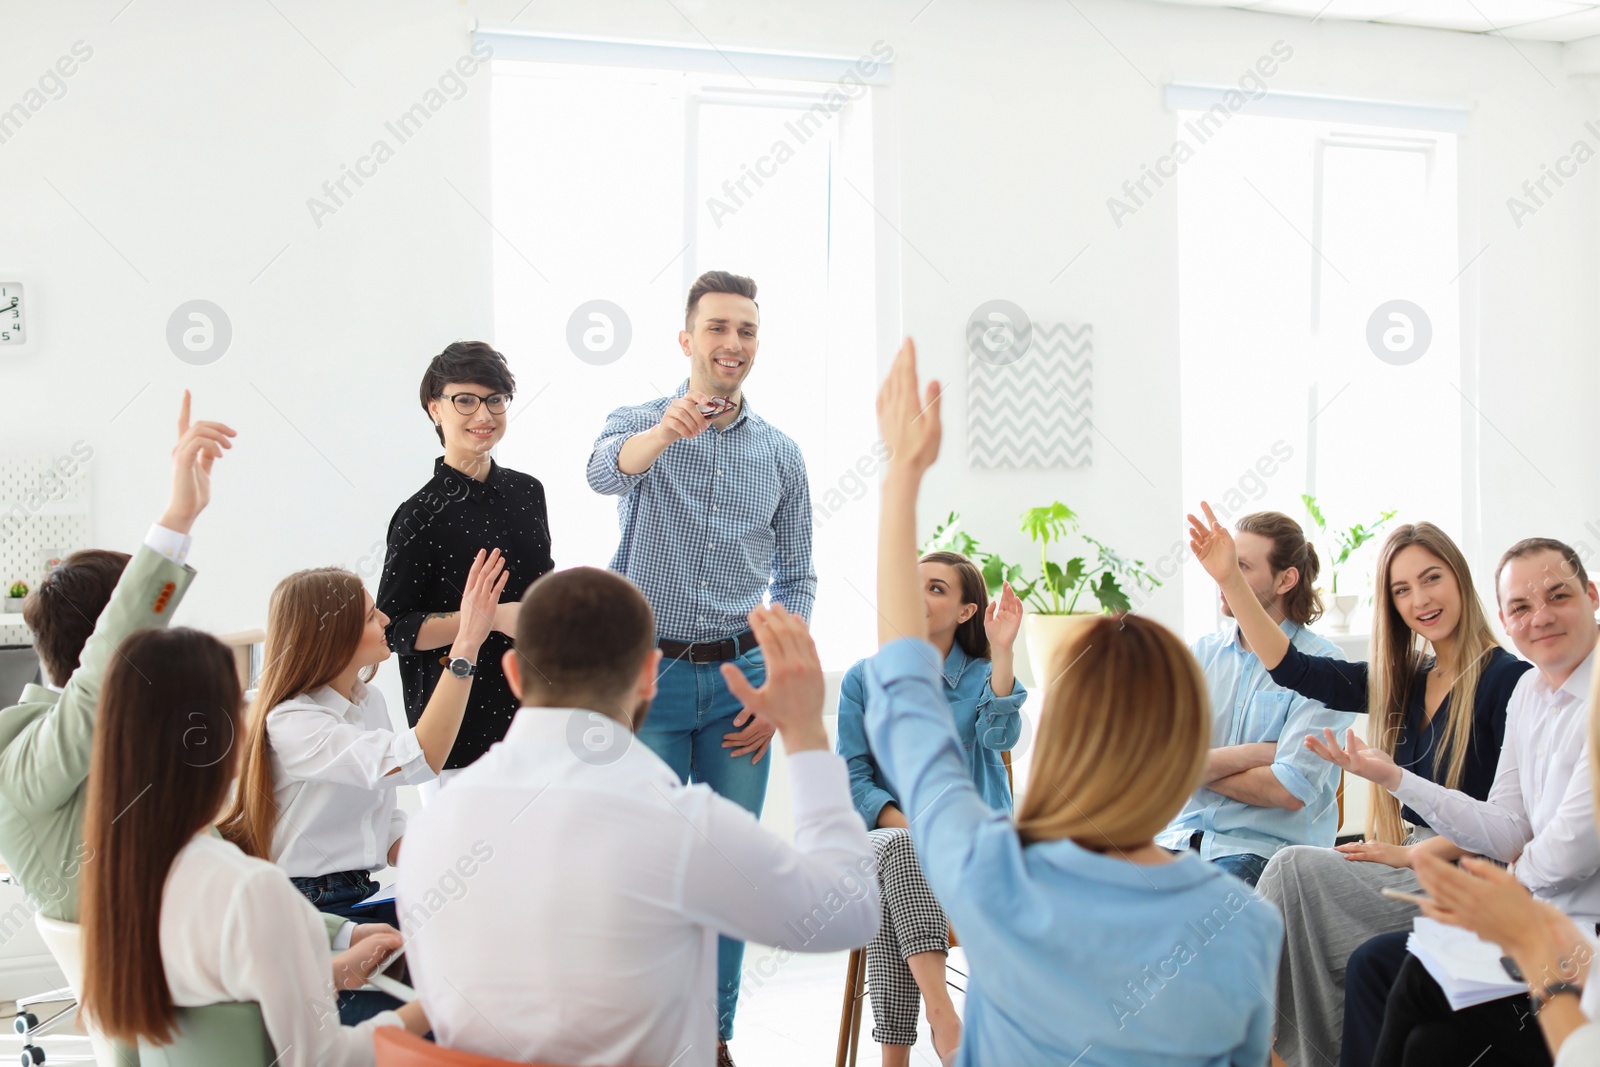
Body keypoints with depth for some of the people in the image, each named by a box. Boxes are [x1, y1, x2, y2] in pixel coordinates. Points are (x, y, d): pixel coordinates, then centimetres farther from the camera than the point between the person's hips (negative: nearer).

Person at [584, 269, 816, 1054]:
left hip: (739, 679, 3)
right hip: (650, 674, -3)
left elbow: (796, 581, 10)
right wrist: (662, 434, -51)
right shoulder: (638, 422, -3)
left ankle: (714, 1033, 21)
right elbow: (606, 470, -28)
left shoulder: (781, 454, 7)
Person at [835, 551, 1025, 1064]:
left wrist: (1002, 652, -23)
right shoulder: (864, 680, 11)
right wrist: (909, 825, -13)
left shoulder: (983, 676, 10)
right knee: (902, 851, -36)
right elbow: (853, 777, 3)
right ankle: (943, 1016, -49)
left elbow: (1000, 736, -14)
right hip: (886, 832, 1)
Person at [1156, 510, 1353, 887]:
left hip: (1267, 846, -5)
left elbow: (1291, 791, -12)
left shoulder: (1323, 664, -3)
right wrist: (1254, 753, -9)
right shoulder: (1201, 654, 13)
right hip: (1182, 837, 5)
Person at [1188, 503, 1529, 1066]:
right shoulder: (1403, 681, 12)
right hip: (1411, 863, 6)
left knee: (1296, 868, -19)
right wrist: (1230, 579, -1)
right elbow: (1292, 668, 7)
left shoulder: (1509, 680, -10)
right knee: (1297, 870, -18)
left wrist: (1411, 853, -14)